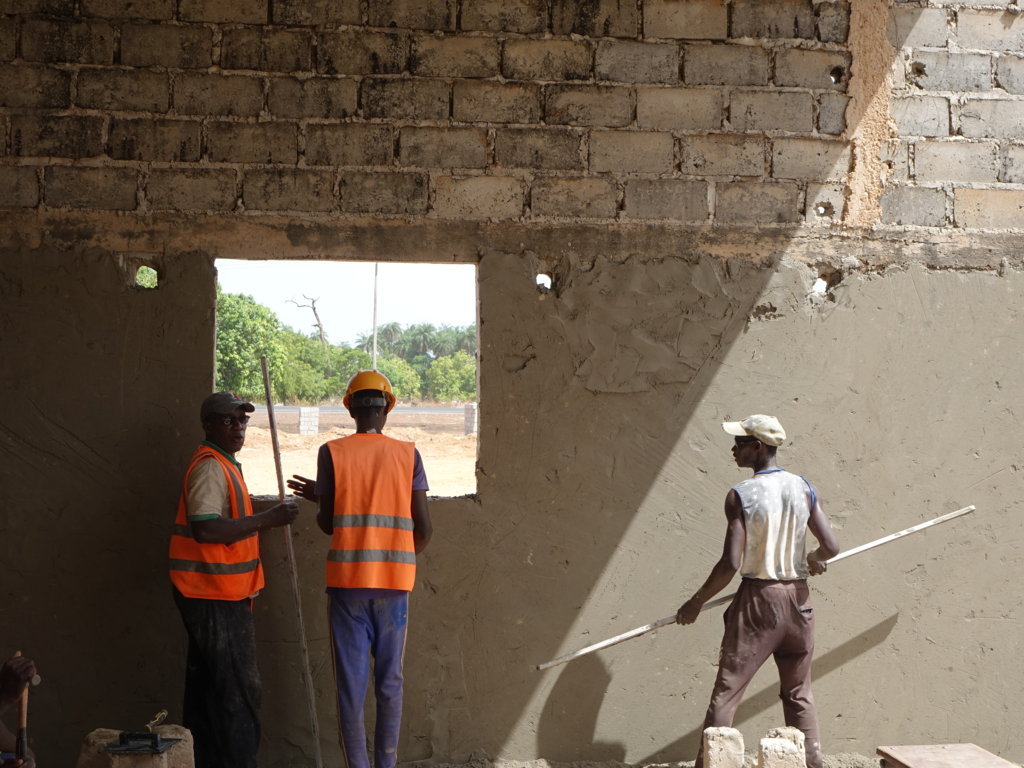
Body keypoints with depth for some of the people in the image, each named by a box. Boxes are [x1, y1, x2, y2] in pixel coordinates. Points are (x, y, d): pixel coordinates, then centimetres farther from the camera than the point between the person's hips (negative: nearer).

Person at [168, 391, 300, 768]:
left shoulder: (224, 465, 17)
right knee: (238, 690, -7)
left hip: (217, 597, 10)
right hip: (215, 597, -10)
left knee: (206, 687, 14)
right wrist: (268, 519, -24)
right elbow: (205, 528, -27)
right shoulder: (210, 467, -15)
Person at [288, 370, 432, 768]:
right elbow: (423, 527, -1)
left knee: (351, 683, 3)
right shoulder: (407, 454, 1)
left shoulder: (332, 452, -1)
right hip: (394, 583, 1)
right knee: (390, 683, 9)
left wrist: (318, 496, 22)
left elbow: (326, 523, 1)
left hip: (347, 580, -1)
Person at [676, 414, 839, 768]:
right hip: (797, 599, 5)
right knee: (799, 693, 17)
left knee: (726, 692, 2)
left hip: (758, 600, -5)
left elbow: (730, 563, -17)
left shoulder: (740, 496, -13)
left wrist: (695, 603, -6)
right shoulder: (803, 488, 0)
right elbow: (831, 547, -2)